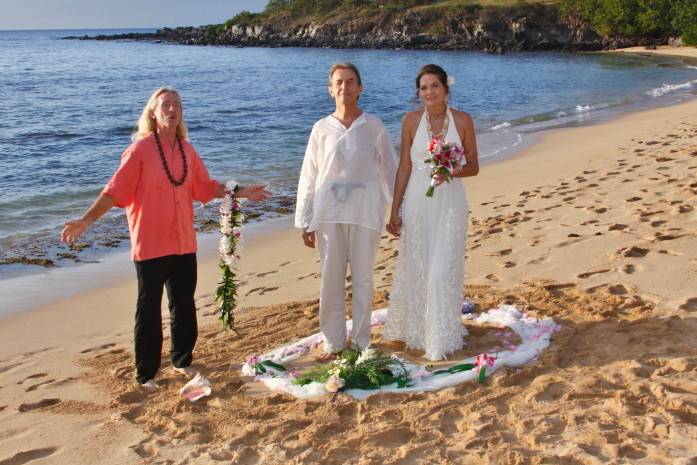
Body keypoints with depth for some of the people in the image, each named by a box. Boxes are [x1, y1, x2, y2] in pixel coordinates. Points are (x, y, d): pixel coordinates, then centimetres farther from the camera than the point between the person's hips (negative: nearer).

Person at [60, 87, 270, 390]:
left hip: (184, 243, 5)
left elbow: (207, 187, 16)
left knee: (184, 305, 15)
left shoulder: (187, 150, 5)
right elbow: (114, 192, -15)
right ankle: (146, 374, 18)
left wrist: (241, 192, 14)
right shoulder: (140, 149, -11)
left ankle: (182, 360, 33)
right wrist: (85, 221, -24)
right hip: (150, 246, -5)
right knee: (149, 310, 5)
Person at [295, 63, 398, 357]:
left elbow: (390, 170, 5)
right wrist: (305, 222, 3)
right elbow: (308, 177, 5)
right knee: (331, 279, 6)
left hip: (365, 212, 0)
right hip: (328, 212, 1)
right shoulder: (321, 129, 3)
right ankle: (333, 342, 19)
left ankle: (361, 341, 21)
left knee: (362, 278, 8)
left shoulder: (374, 127, 2)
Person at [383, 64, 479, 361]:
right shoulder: (411, 120, 0)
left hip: (450, 202, -1)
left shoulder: (463, 120, -1)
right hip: (417, 201, 1)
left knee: (443, 270, -1)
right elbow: (404, 166, 3)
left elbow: (473, 167, 4)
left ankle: (441, 337, 14)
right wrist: (394, 210, 1)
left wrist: (453, 172, -18)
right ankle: (415, 328, 28)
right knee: (415, 267, 9)